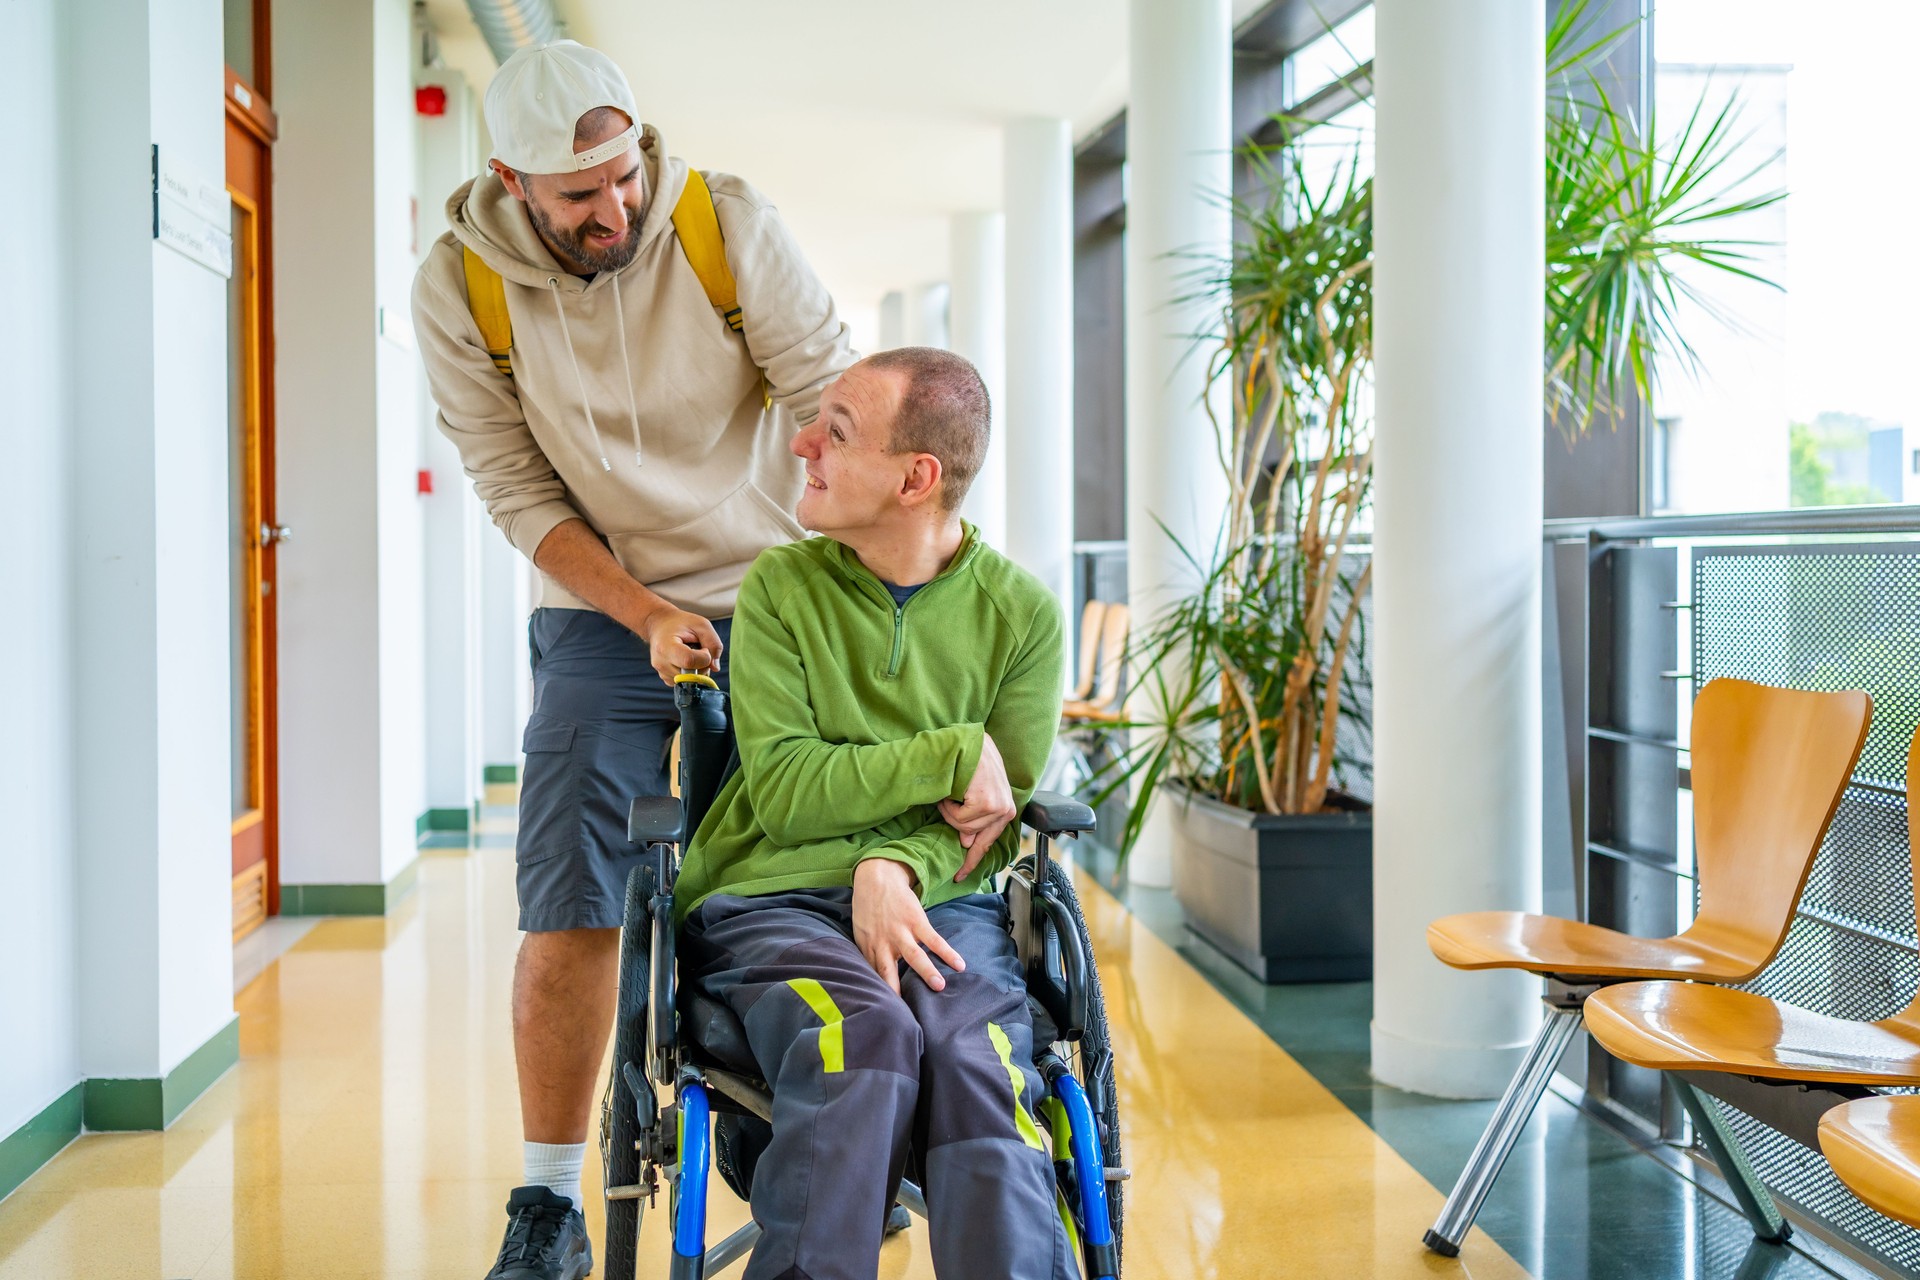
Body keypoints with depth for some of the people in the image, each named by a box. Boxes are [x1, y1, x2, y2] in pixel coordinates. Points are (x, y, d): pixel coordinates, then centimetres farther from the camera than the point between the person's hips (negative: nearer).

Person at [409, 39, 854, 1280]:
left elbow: (832, 397, -11)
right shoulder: (460, 289, -9)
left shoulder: (730, 221, -12)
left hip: (775, 603, 0)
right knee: (569, 911, -5)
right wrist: (648, 617, -17)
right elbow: (519, 491, -7)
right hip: (606, 620, 0)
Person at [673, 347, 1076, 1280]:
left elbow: (998, 812, 4)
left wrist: (895, 864, -16)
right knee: (866, 1038, -33)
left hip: (940, 901, 1)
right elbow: (785, 791, -4)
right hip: (774, 898, 0)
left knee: (976, 1061, -31)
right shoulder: (780, 587, 4)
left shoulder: (1021, 612, 6)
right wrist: (953, 755, -9)